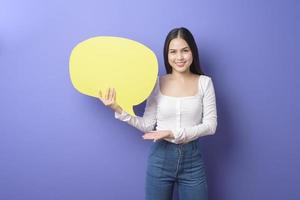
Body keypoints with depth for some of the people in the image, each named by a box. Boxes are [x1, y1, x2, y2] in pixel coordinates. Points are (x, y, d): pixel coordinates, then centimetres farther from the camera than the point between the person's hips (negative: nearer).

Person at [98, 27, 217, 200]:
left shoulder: (204, 82, -3)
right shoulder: (158, 83, -2)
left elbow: (210, 125, -7)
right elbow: (148, 126, -3)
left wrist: (174, 133, -17)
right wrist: (119, 110, -15)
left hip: (192, 158, 0)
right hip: (160, 157, 0)